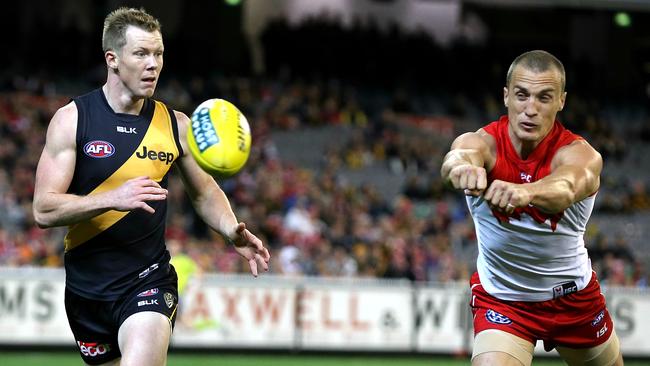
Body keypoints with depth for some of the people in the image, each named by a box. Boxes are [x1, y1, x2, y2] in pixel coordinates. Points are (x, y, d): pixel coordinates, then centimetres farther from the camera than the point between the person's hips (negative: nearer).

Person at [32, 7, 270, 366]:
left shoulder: (175, 124, 1)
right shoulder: (72, 119, -7)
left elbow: (204, 191, 17)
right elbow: (44, 210, -14)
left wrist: (232, 232, -4)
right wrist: (113, 198, -28)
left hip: (149, 279, -1)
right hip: (86, 284, 1)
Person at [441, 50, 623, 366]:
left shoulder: (581, 155, -23)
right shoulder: (482, 144, -20)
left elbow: (566, 188, -49)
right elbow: (458, 156, -47)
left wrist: (524, 191, -73)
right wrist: (460, 164, -74)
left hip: (574, 297, 1)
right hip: (500, 300, -1)